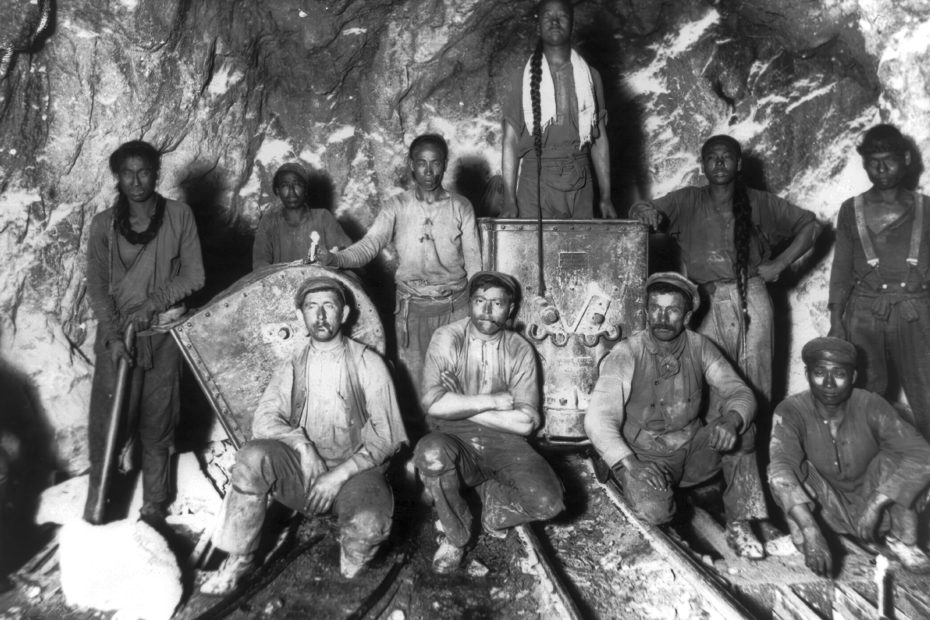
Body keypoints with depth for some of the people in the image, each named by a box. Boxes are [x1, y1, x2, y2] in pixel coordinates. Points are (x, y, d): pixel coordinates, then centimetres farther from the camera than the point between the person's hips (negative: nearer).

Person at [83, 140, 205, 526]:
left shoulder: (179, 216, 0)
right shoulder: (104, 224, 1)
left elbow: (193, 276, -1)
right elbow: (96, 286, 0)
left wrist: (151, 304, -12)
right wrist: (113, 335, -11)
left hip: (164, 335, 0)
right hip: (116, 336, 0)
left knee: (157, 425, 5)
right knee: (106, 422, -1)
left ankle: (154, 508, 18)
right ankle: (96, 508, 12)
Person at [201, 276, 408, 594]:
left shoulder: (368, 364, 3)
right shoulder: (292, 367, 12)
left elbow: (385, 436, -1)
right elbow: (264, 419, 2)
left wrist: (339, 474, -13)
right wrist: (302, 445, -18)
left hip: (353, 470, -2)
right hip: (300, 471, 3)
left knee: (369, 524, -34)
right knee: (254, 455, -27)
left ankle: (351, 583, 2)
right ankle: (238, 560, -11)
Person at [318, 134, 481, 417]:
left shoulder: (461, 207, 3)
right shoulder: (396, 207, 2)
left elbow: (473, 261, 4)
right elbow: (367, 246, -9)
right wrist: (333, 258, -28)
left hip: (455, 306, 0)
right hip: (412, 307, 0)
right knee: (413, 381, 3)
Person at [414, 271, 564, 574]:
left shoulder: (520, 350, 2)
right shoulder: (446, 339, -3)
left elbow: (525, 422, -7)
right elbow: (434, 403, -17)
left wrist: (462, 407, -10)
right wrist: (493, 402, -13)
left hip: (503, 441, 1)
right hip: (454, 438, -1)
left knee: (548, 502, -23)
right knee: (430, 452, -37)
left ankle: (493, 500, 12)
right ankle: (455, 535, -8)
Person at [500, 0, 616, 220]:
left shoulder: (590, 76, 11)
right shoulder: (523, 79, 5)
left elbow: (599, 139, 12)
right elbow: (511, 141, 1)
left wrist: (606, 197, 6)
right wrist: (509, 201, -8)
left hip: (580, 185, 2)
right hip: (536, 181, -1)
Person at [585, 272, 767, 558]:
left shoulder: (700, 348, -3)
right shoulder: (626, 355, -15)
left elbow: (740, 393, -5)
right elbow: (599, 419, -21)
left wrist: (731, 421, -29)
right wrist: (629, 464, -36)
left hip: (694, 451, 4)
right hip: (646, 457, -4)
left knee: (740, 427, -21)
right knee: (654, 509, -33)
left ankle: (739, 524, -12)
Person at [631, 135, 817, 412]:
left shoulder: (759, 202, 7)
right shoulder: (688, 201, 6)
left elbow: (809, 225, 13)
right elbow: (639, 212, -1)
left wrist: (780, 264, 3)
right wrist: (644, 210, -26)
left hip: (752, 302, 1)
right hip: (707, 304, 0)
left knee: (754, 382, 2)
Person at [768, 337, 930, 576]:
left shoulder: (871, 406, -19)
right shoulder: (791, 411, -22)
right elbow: (780, 469, -36)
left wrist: (875, 504, -38)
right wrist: (811, 532, -50)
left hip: (872, 503, 2)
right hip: (828, 513, -2)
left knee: (893, 458, -23)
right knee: (795, 466, -27)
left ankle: (903, 542, -7)